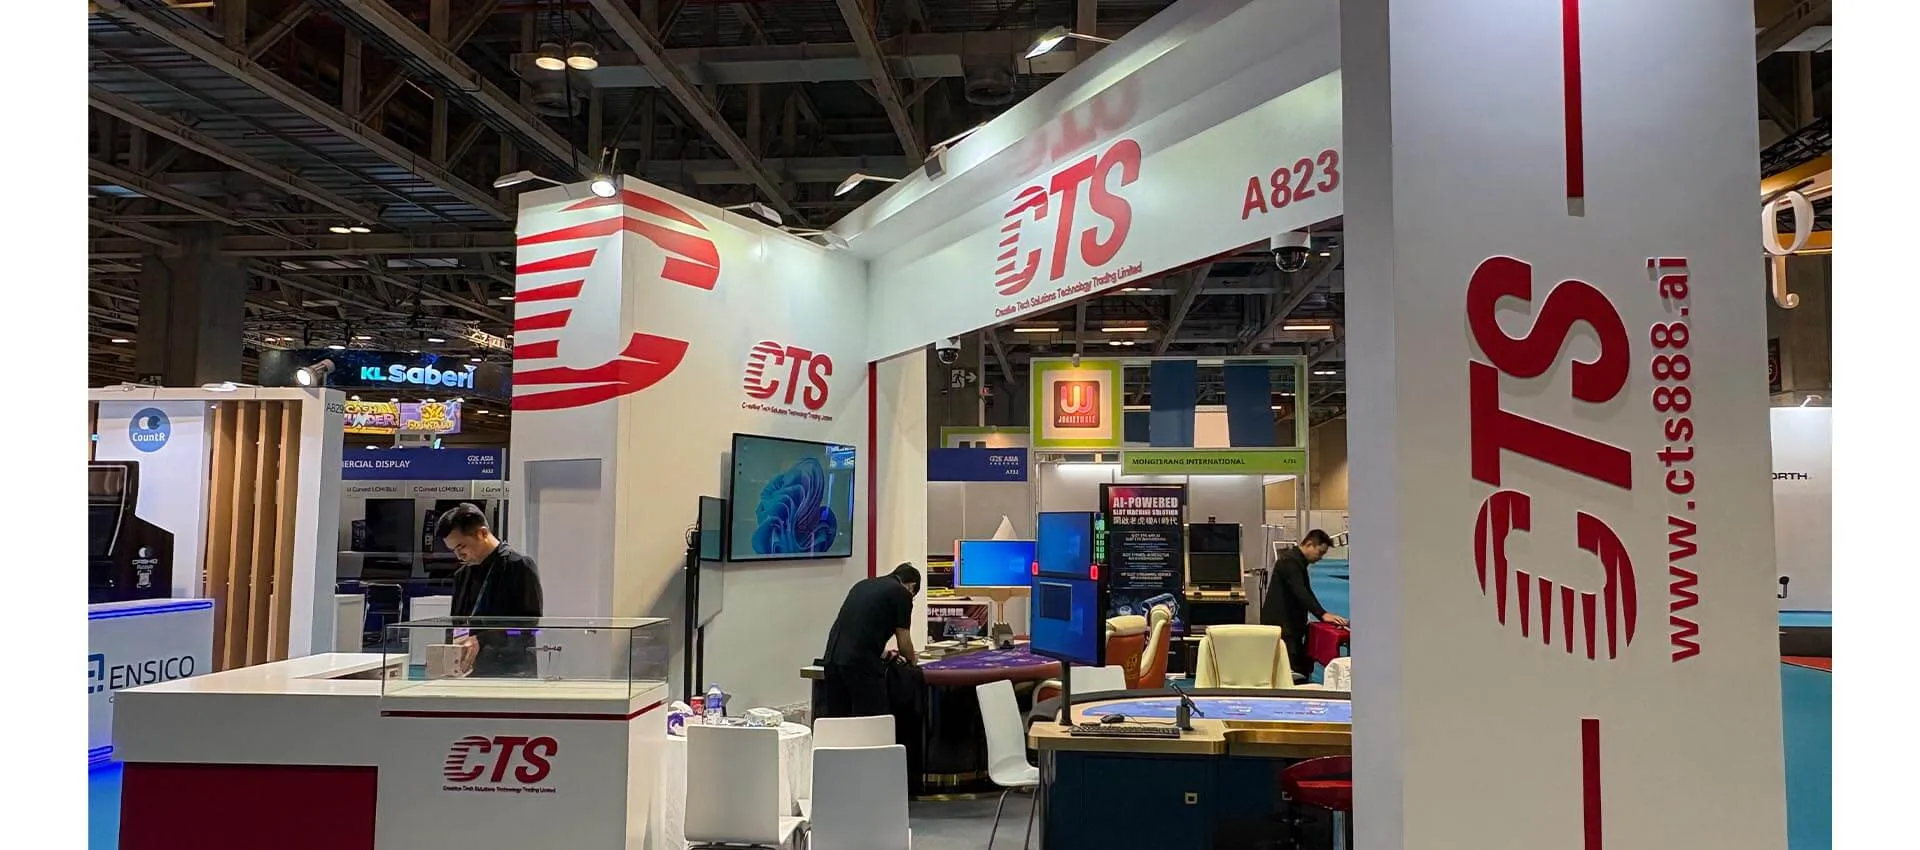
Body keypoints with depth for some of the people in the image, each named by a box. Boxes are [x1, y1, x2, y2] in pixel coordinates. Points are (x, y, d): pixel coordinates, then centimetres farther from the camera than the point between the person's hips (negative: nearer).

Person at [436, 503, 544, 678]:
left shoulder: (520, 565, -6)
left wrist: (481, 640, -20)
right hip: (472, 674, 7)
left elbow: (531, 623, -13)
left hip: (512, 673, -7)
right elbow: (456, 624, 22)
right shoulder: (463, 575, 17)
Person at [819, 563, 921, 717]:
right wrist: (911, 660, 30)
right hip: (862, 664, -7)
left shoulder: (863, 584, 24)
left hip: (832, 658, 7)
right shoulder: (902, 593, 4)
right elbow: (903, 642, 8)